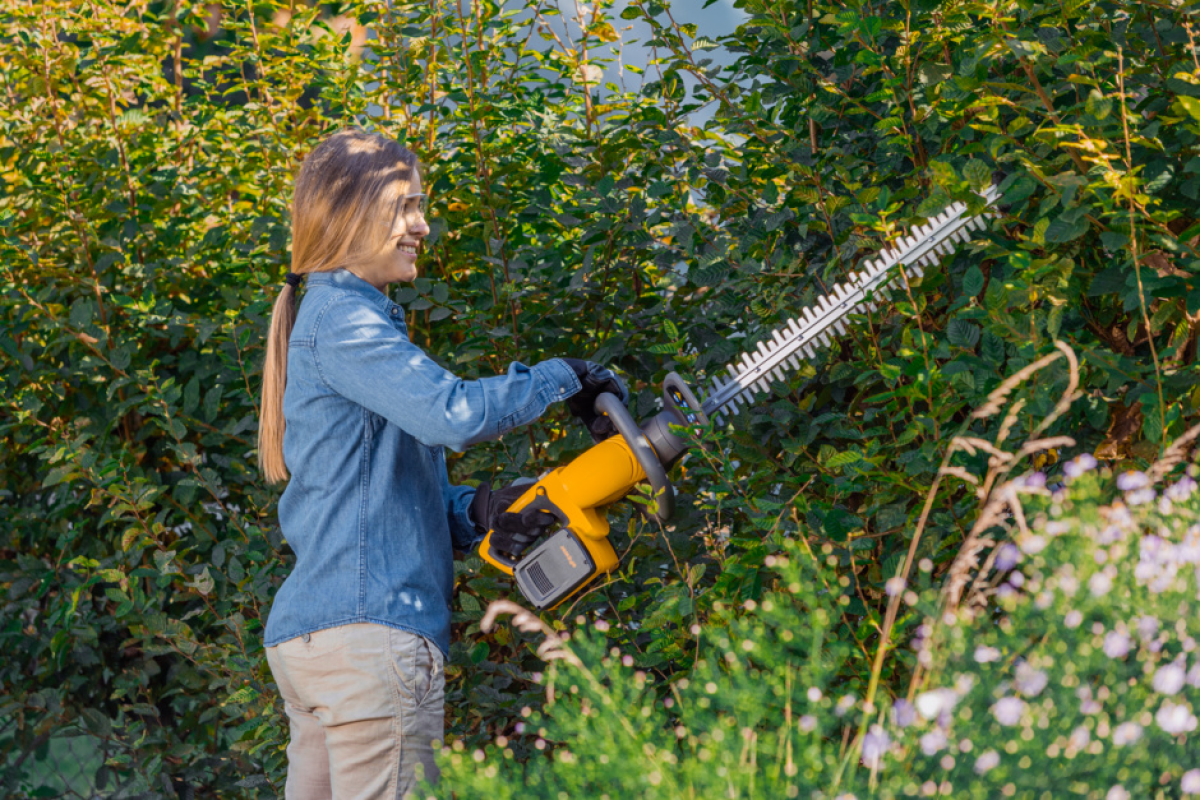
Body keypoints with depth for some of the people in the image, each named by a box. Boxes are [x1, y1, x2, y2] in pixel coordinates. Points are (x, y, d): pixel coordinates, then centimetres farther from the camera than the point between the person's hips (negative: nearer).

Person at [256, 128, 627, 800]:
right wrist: (563, 378, -7)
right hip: (371, 630, -10)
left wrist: (480, 510, 3)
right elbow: (452, 413, -22)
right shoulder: (343, 317, -8)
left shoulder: (331, 314, 23)